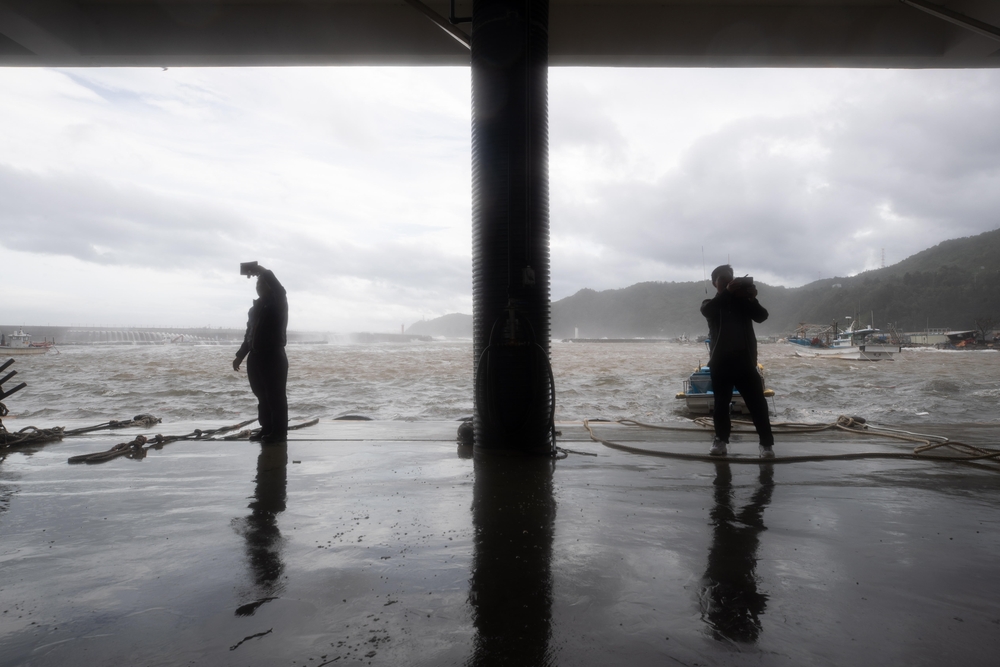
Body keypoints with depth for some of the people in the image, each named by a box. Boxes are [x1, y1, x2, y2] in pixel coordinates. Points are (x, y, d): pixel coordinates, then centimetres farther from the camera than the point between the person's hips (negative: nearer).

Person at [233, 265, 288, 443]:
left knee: (276, 396, -5)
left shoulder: (278, 303, -1)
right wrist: (240, 355, 20)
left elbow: (279, 290, -25)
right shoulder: (256, 306, 18)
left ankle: (279, 432, -1)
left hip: (274, 357, -7)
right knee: (262, 397, 10)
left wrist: (263, 272, -19)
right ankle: (267, 428, 19)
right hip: (256, 358, 7)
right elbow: (250, 333, 21)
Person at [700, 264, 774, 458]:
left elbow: (762, 316, -3)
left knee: (758, 403, -3)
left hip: (745, 360, 1)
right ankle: (721, 440, 18)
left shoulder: (743, 302, 11)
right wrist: (727, 292, -29)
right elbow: (707, 310, -17)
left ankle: (767, 443, 2)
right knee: (721, 403, 6)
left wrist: (752, 299, -21)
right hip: (721, 362, 0)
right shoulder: (711, 304, 7)